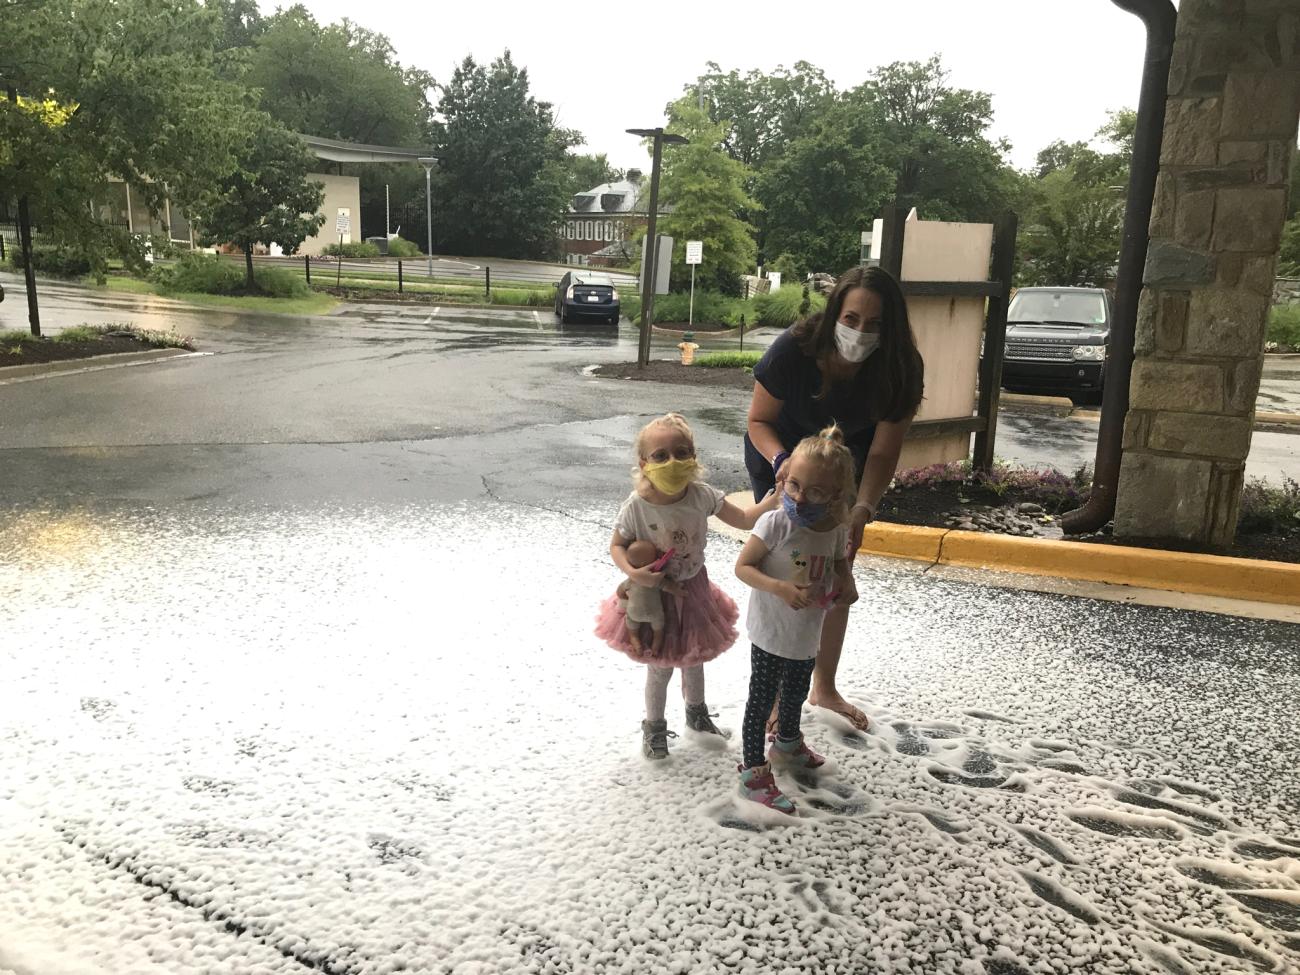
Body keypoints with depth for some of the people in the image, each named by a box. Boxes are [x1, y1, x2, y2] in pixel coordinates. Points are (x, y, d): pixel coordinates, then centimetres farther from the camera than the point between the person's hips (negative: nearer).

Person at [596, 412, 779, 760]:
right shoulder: (637, 506, -25)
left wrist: (777, 496, -22)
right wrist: (632, 573, -29)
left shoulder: (702, 496, -18)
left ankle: (696, 712, 51)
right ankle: (654, 726, 38)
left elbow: (745, 519, -10)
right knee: (660, 667, 12)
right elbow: (617, 545, -12)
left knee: (694, 658, 24)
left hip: (694, 589, 3)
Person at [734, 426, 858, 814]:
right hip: (771, 634, -6)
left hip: (808, 634, 6)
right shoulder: (775, 523, -25)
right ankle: (753, 771, 22)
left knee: (796, 693, 28)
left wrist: (847, 585, -10)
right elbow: (743, 566, -19)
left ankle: (787, 744, 53)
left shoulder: (836, 529, -9)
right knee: (762, 700, 7)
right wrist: (781, 588, -33)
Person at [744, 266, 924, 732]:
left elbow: (882, 453, -22)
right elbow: (759, 420, -20)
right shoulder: (793, 349, -35)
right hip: (780, 458, -3)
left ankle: (824, 686, 33)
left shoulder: (899, 371, -29)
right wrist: (780, 460, -40)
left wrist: (862, 509, -39)